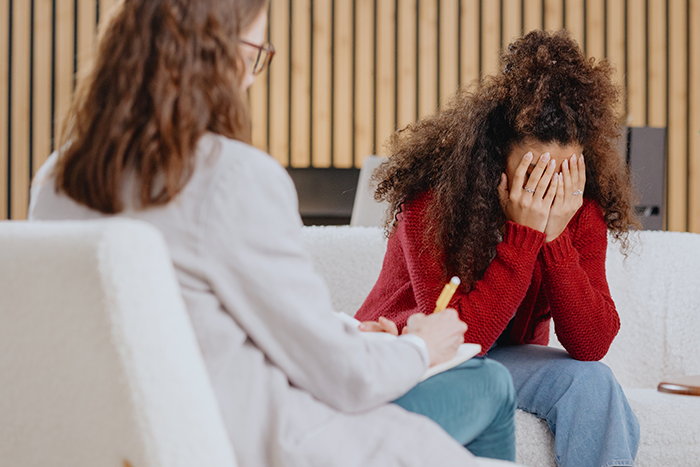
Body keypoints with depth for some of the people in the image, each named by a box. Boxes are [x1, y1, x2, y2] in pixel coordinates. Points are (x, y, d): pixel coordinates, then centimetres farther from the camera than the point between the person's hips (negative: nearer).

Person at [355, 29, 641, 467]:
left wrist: (556, 238, -30)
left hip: (506, 355, 4)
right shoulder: (431, 199, -26)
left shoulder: (579, 209, -14)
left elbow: (592, 344, -19)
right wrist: (523, 234, -35)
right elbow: (457, 336, -31)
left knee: (591, 381, -24)